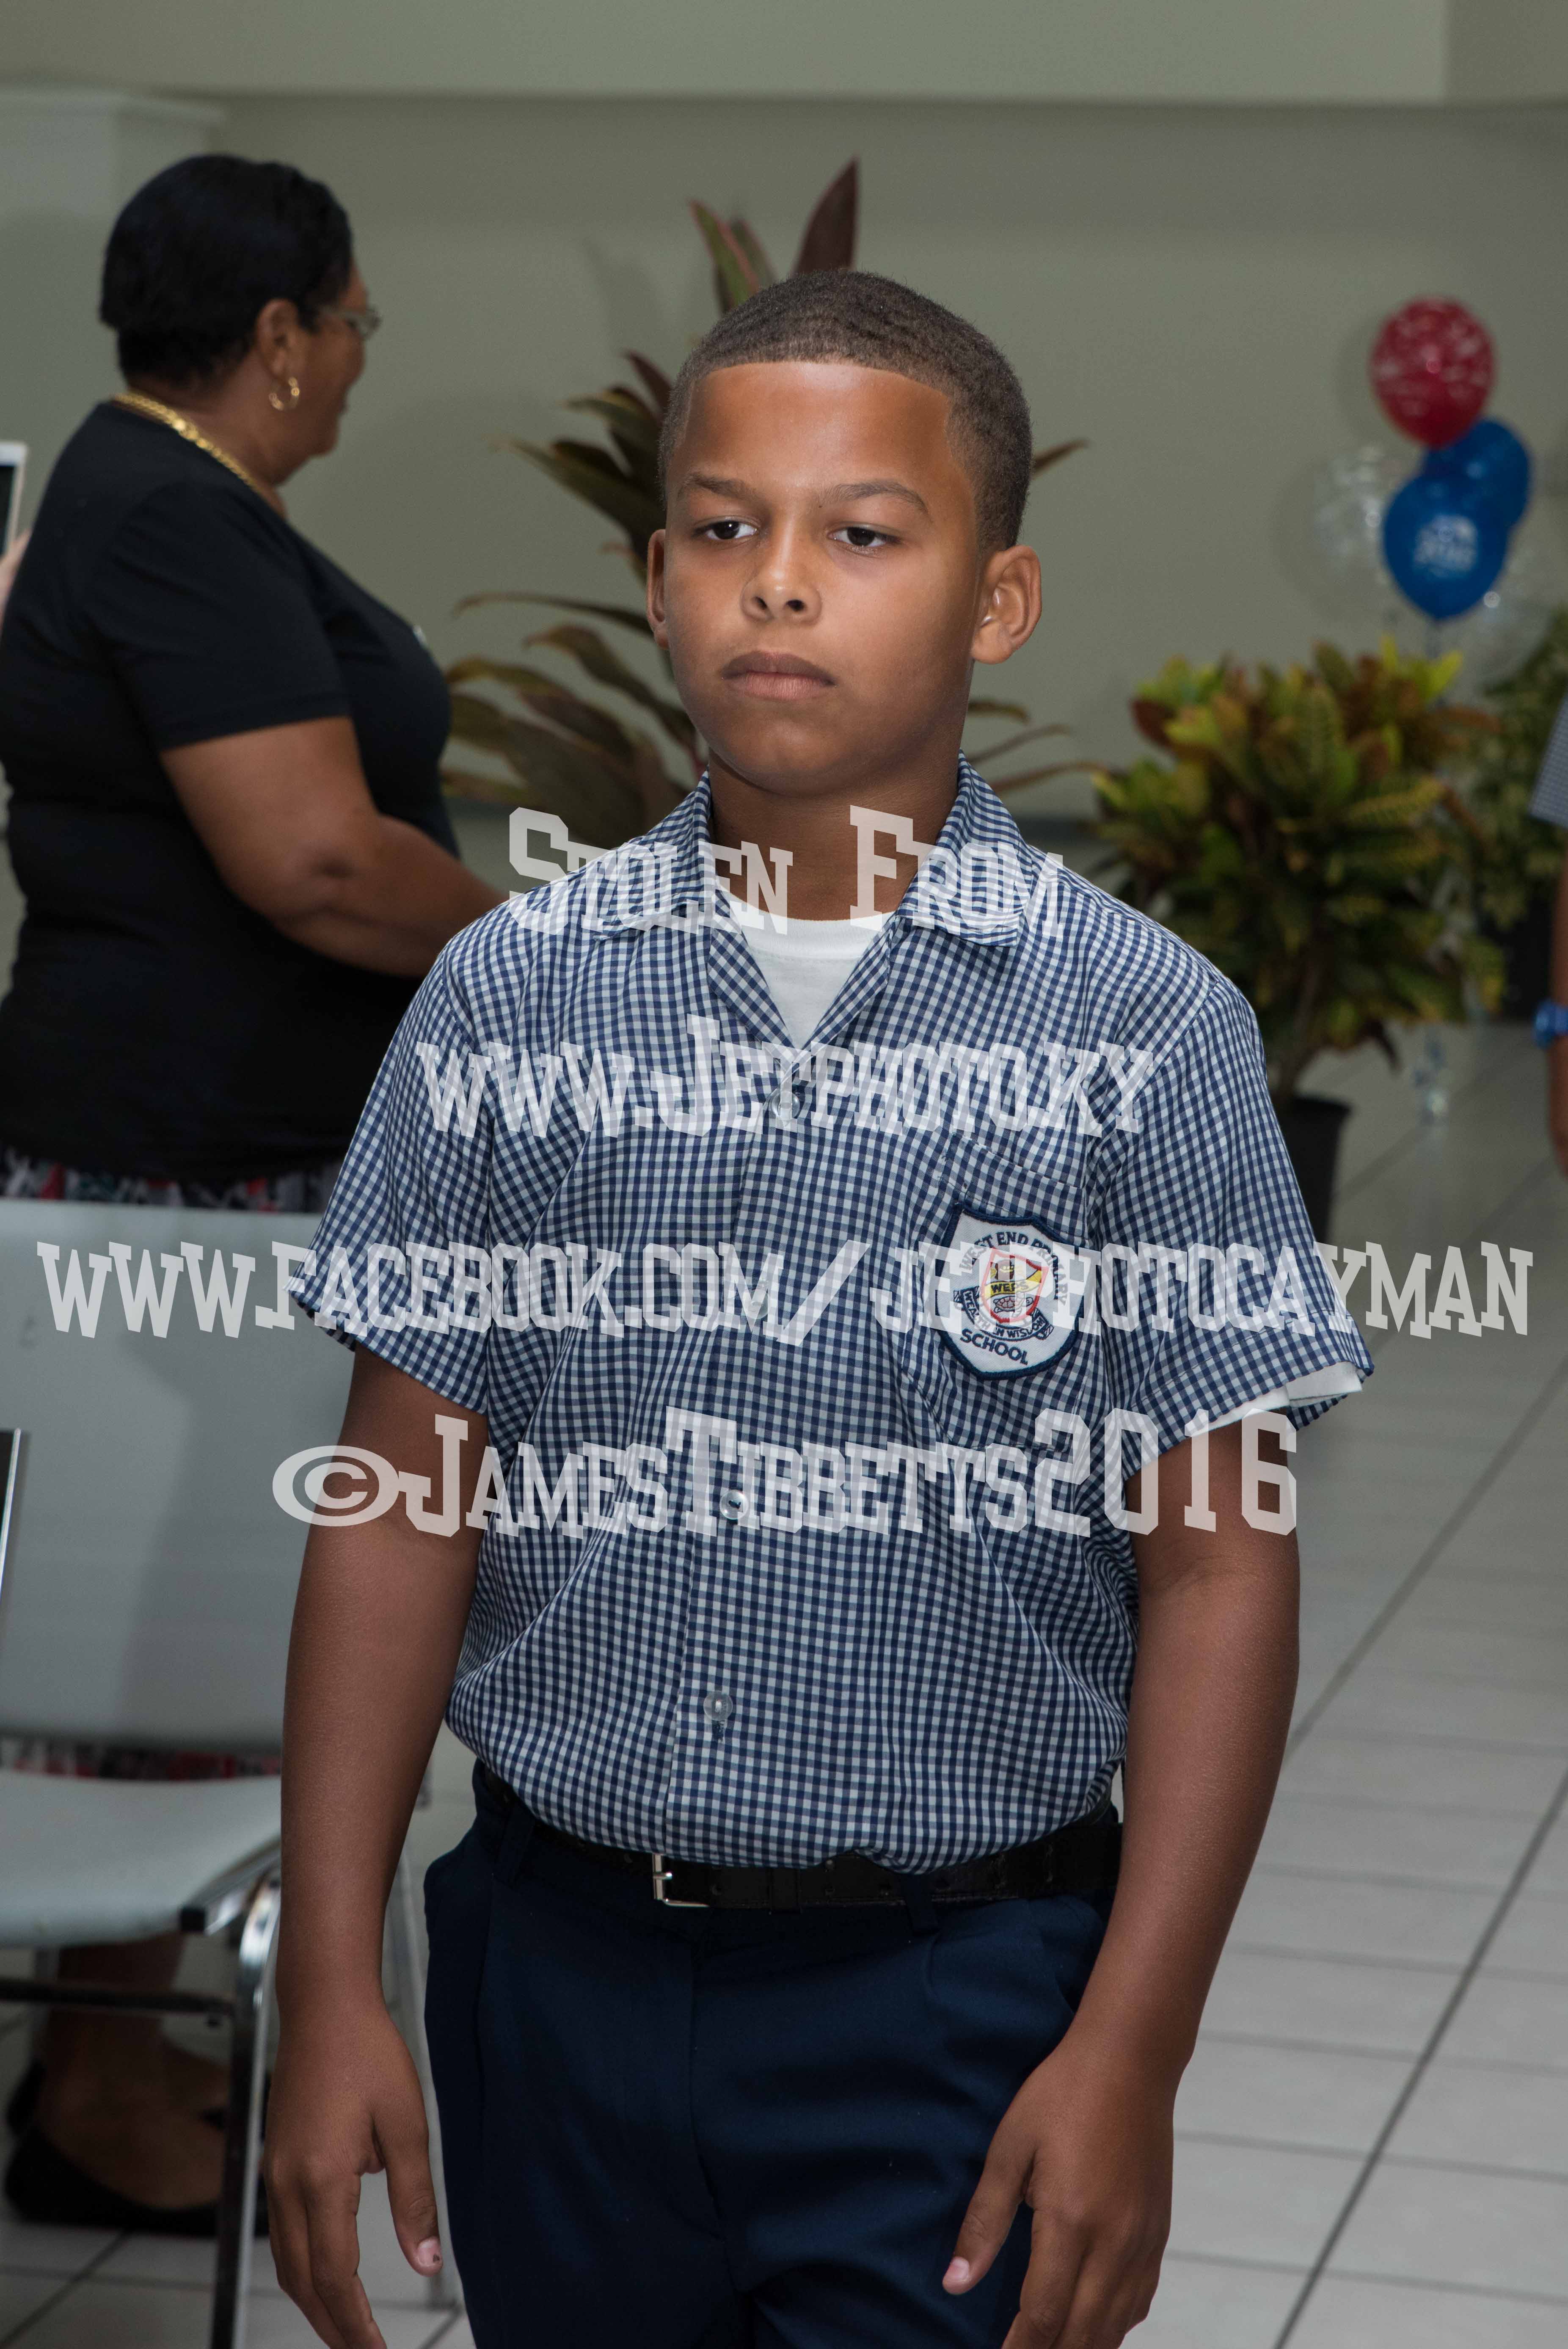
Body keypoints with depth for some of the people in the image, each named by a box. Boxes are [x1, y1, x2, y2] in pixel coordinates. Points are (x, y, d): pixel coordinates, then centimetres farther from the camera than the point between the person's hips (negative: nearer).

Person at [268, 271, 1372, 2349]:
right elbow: (405, 1501, 2)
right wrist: (331, 1985, 0)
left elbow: (1218, 1566, -6)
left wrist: (1130, 2057, -10)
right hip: (560, 1964, 3)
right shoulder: (510, 996, -1)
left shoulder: (1142, 1029, -7)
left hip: (950, 2008, -2)